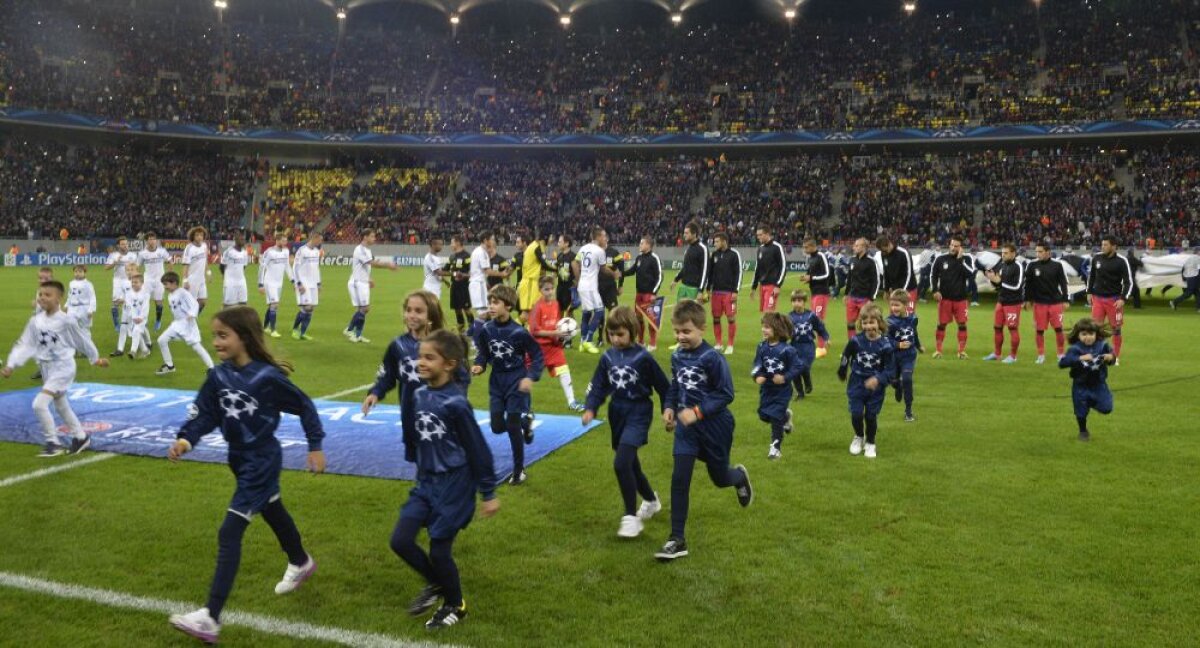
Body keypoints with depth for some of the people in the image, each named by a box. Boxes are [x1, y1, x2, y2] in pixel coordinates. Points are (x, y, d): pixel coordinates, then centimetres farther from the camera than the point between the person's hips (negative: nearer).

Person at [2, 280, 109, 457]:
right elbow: (25, 345, 2)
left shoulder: (66, 320, -15)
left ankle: (53, 443, -4)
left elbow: (82, 340, -4)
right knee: (61, 406, 19)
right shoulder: (35, 321, 0)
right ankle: (81, 437, 36)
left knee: (39, 404, -18)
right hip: (46, 368, 7)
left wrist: (95, 359, 7)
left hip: (63, 367, -7)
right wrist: (10, 365, -8)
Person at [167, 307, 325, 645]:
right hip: (241, 459, 8)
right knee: (273, 513, 28)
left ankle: (210, 618, -8)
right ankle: (301, 563, 55)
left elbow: (304, 406, -13)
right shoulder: (218, 376, -5)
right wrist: (186, 439, -20)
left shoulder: (267, 377, -24)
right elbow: (204, 414, -1)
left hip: (262, 462, -7)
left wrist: (315, 446, -9)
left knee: (229, 533, -11)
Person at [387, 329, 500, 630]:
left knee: (439, 550, 3)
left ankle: (455, 605, 30)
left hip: (453, 486, -7)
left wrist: (489, 493, -10)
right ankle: (436, 584, 31)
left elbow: (478, 449, -15)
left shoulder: (455, 403, -21)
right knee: (400, 540, 3)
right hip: (426, 483, 7)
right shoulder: (419, 395, 0)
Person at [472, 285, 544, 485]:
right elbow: (483, 354, 7)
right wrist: (479, 366, -13)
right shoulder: (485, 330, -7)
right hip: (496, 382, 5)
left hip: (516, 382, -5)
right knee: (497, 427, 6)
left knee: (512, 427, -4)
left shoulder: (519, 332, -19)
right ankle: (524, 421, 39)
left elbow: (538, 356, -11)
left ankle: (519, 471, 12)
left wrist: (531, 377, -23)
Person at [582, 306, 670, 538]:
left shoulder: (643, 357, -12)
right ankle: (651, 500, 43)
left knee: (621, 463, -20)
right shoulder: (607, 358, 2)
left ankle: (631, 517, -9)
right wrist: (590, 409, -10)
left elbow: (662, 386, -3)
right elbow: (598, 386, 6)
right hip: (617, 414, 6)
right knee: (630, 464, 17)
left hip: (638, 414, -6)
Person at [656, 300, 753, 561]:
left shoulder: (712, 358, -19)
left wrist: (698, 411, -24)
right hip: (686, 426, 4)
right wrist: (669, 408, -5)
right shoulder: (677, 356, -1)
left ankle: (740, 476, 54)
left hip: (714, 426, -4)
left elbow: (726, 394, -18)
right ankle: (677, 539, -1)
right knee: (679, 479, -7)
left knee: (719, 478, 16)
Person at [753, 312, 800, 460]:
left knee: (775, 418, -4)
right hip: (766, 388, 5)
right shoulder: (762, 347, -4)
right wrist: (758, 376, -19)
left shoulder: (787, 349, -19)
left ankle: (776, 447, 10)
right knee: (764, 416, 15)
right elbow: (757, 365, 0)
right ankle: (785, 416, 45)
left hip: (782, 390, -5)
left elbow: (796, 367, -13)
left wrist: (785, 377, -25)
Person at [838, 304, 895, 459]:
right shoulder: (856, 341, -11)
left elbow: (890, 370, -13)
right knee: (856, 414, -3)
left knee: (871, 416, 7)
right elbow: (845, 356, 8)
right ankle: (859, 437, 27)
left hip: (876, 386, -1)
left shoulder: (885, 345, -15)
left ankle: (870, 443, 29)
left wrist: (878, 379, -28)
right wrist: (842, 373, 19)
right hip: (856, 384, 1)